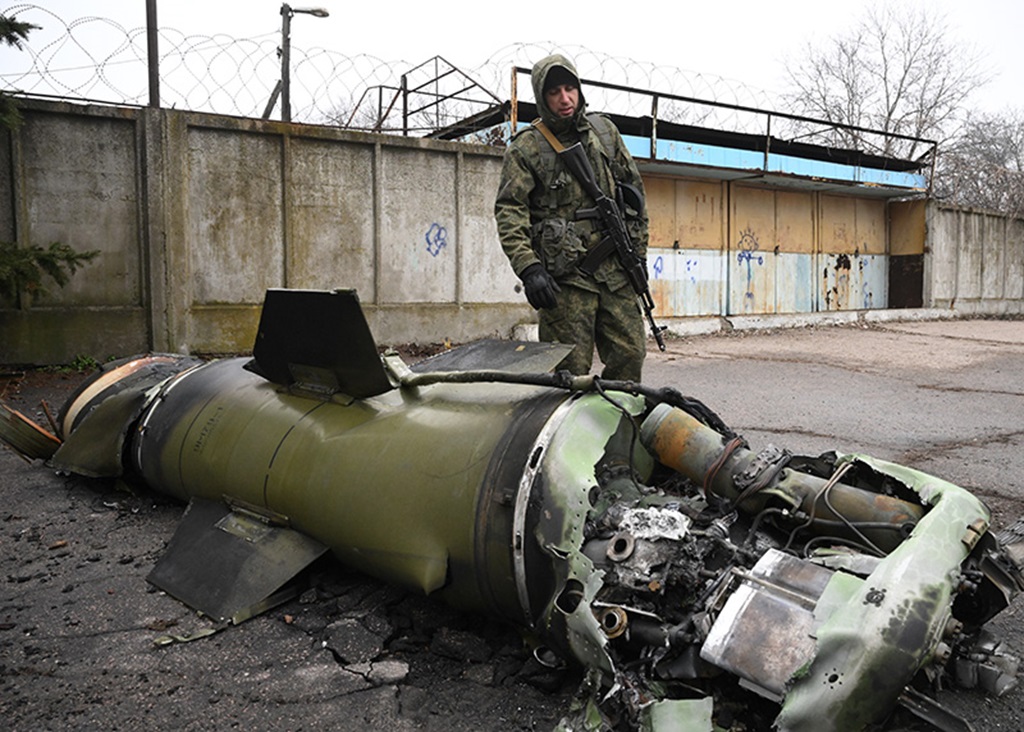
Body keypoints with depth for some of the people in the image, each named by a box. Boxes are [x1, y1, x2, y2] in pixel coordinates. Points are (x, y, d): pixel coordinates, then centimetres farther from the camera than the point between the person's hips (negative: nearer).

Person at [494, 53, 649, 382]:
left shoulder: (605, 131, 14)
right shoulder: (526, 148, 0)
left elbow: (634, 188, 20)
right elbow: (509, 212, -8)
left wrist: (638, 252, 15)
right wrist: (528, 268, -21)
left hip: (615, 271, 5)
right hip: (564, 275, -4)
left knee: (630, 355, 5)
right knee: (570, 372, -3)